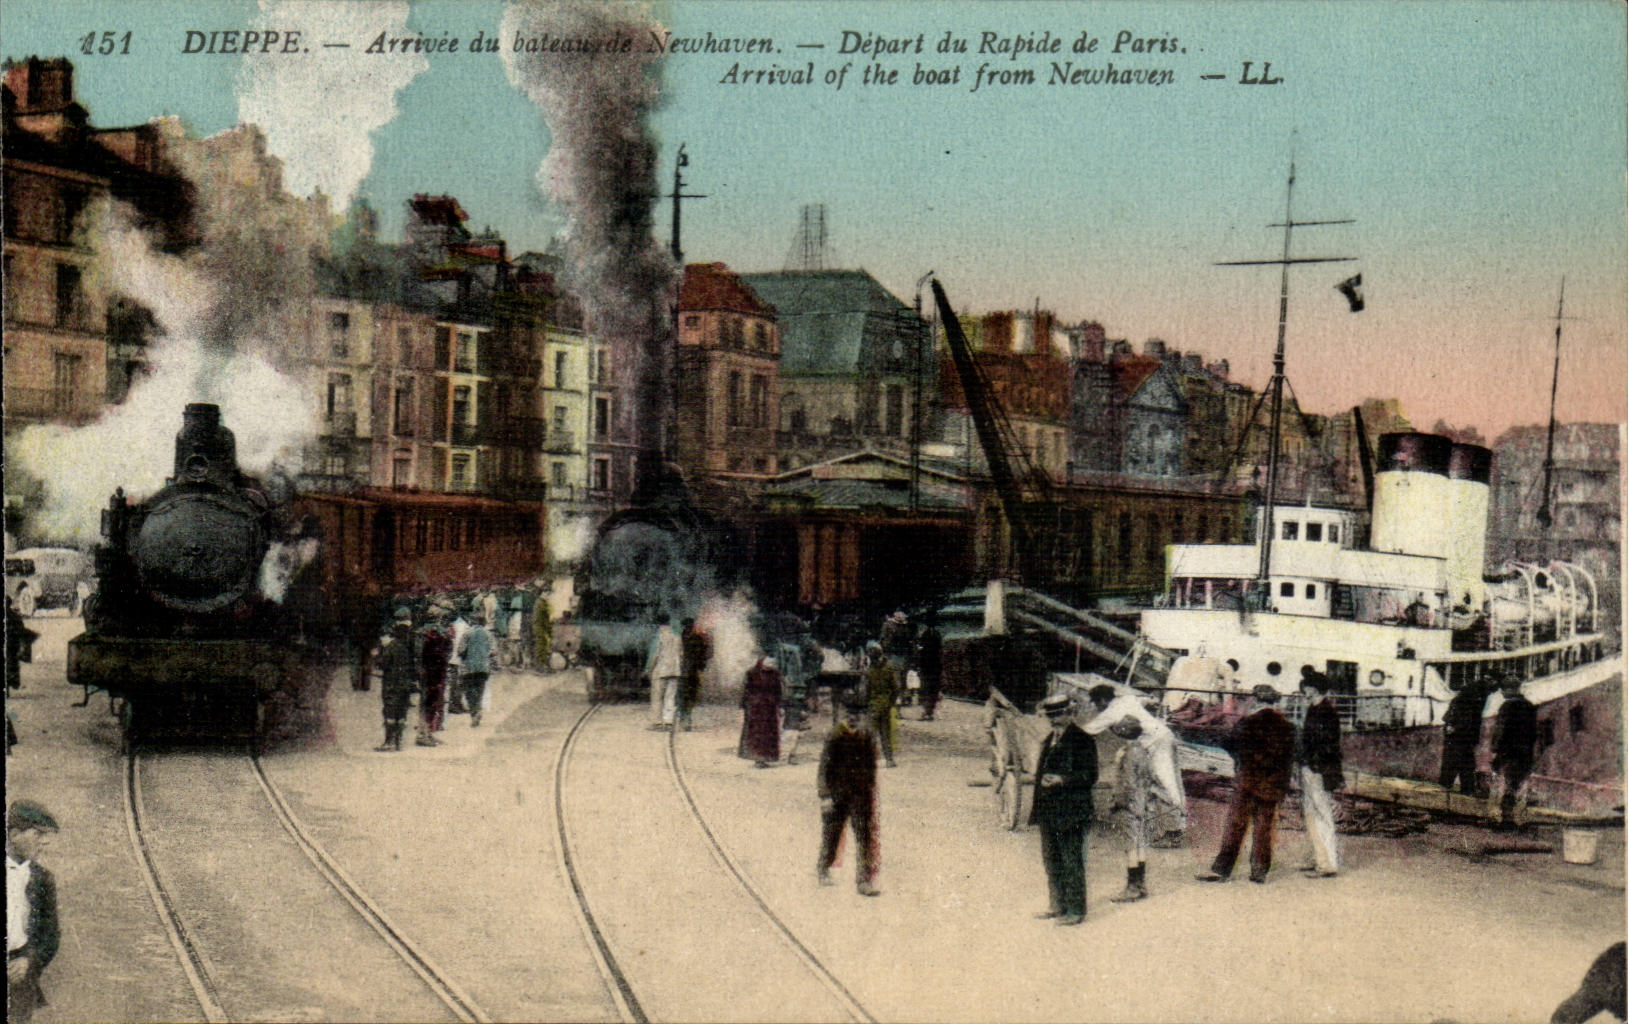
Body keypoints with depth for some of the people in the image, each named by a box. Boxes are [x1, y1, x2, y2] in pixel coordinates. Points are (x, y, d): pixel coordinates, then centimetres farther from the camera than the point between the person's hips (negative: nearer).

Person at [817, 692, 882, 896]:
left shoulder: (869, 735, 3)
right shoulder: (835, 736, -11)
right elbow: (825, 766, -11)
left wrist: (871, 789, 16)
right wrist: (825, 795, -15)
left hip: (862, 794, 3)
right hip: (837, 794, -3)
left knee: (866, 836, -3)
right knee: (831, 833, 12)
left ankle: (865, 880, 1)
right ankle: (823, 869, 35)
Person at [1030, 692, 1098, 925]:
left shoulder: (1081, 740, -10)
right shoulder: (1050, 740, 17)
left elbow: (1090, 777, -14)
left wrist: (1062, 780, -24)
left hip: (1071, 812, -9)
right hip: (1048, 811, 9)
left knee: (1072, 863, -4)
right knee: (1051, 861, 15)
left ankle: (1076, 910, 2)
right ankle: (1058, 906, 26)